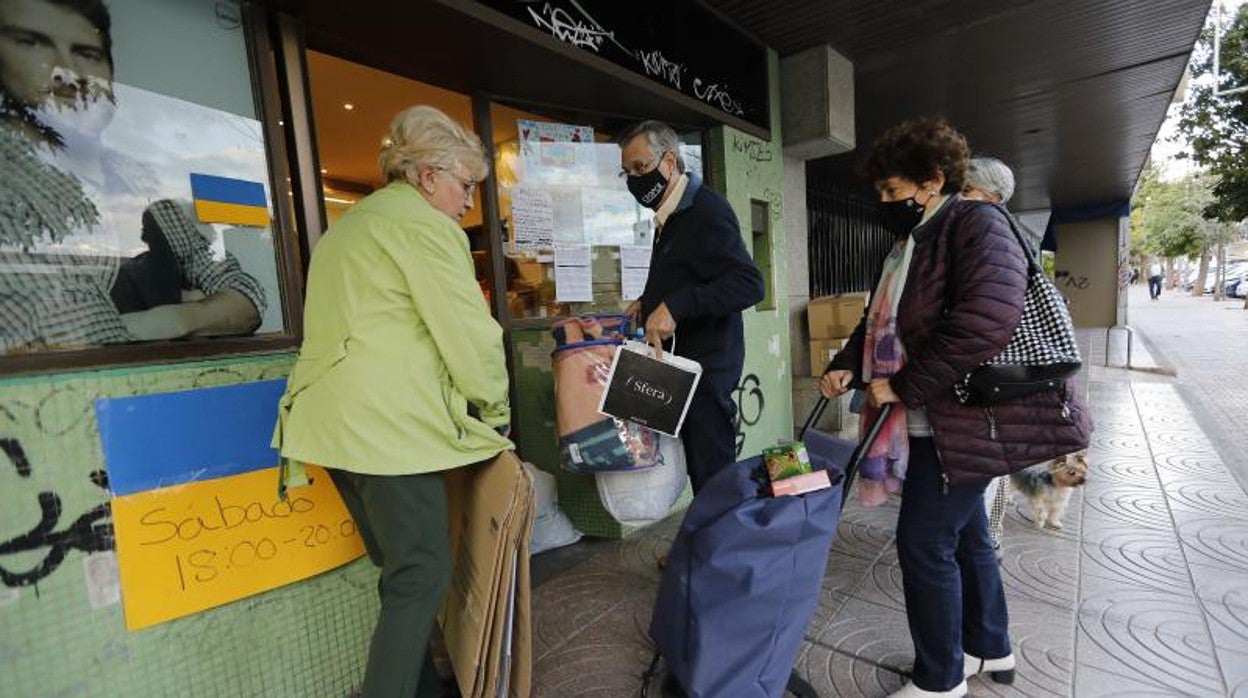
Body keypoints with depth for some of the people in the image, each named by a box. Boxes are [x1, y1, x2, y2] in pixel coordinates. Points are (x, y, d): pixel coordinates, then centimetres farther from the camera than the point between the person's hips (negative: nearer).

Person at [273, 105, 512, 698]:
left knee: (401, 571, 18)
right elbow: (471, 336, -13)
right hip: (389, 427, -10)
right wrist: (497, 414, 1)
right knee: (423, 577, 0)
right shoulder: (425, 225, -7)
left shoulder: (350, 223, 23)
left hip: (333, 422, 10)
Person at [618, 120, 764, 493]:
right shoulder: (673, 215, 17)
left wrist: (675, 306, -27)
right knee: (701, 470, 13)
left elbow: (749, 283, -21)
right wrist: (651, 302, 15)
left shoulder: (707, 210, -12)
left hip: (705, 367, -9)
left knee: (713, 476, -2)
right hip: (683, 364, 9)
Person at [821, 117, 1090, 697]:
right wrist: (848, 365, -1)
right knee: (965, 534, 21)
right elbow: (882, 321, 17)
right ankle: (990, 648, 41)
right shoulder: (909, 244, 13)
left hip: (962, 422, -9)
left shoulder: (977, 225, -14)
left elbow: (987, 321, -28)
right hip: (935, 421, 9)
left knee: (924, 543, -1)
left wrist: (902, 386, -23)